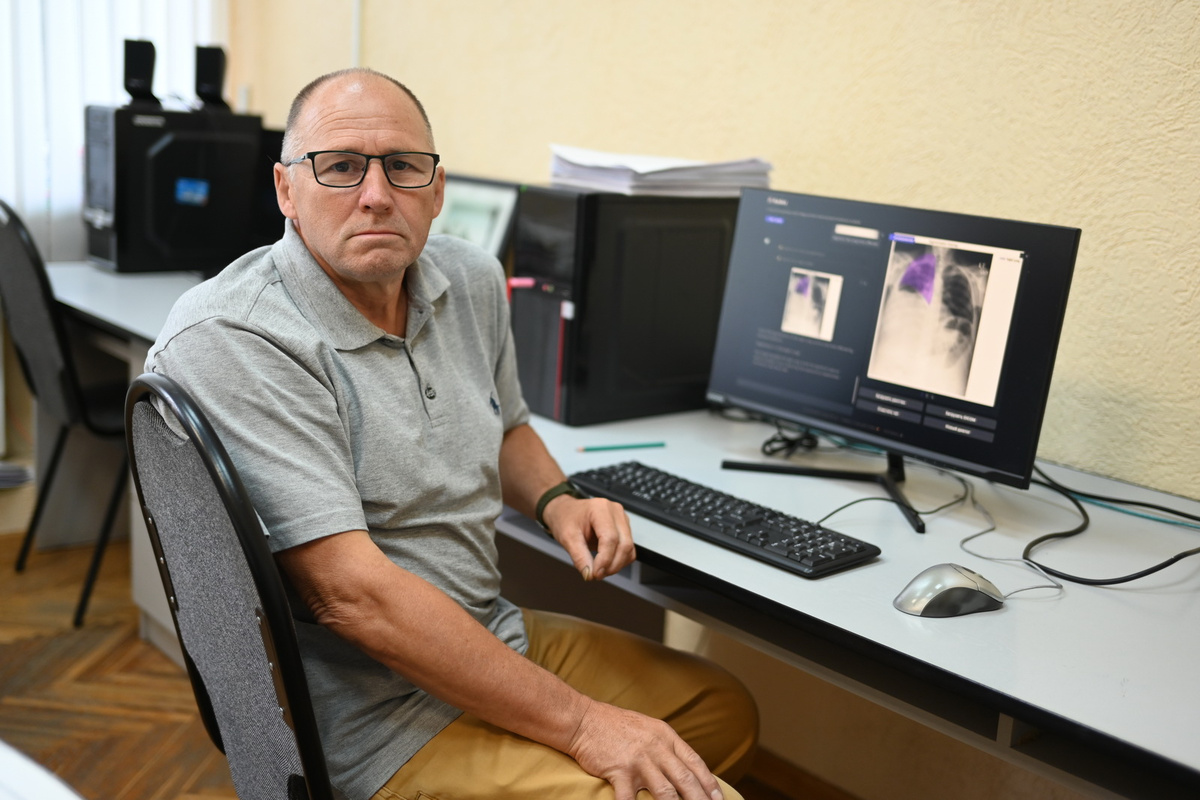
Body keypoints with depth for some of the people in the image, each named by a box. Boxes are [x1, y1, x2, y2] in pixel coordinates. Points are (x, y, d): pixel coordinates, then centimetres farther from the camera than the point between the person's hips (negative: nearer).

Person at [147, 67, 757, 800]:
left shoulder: (471, 279, 2)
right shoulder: (231, 341, -23)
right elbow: (349, 592, -29)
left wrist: (555, 501, -2)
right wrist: (581, 725, -25)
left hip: (494, 634, 8)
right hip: (380, 718, -8)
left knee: (725, 710, 19)